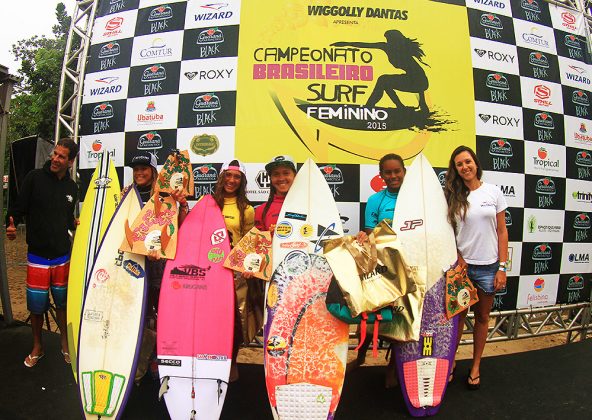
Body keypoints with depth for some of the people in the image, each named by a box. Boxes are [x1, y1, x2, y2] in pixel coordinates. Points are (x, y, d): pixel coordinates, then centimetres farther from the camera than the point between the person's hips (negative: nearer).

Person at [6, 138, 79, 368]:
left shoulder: (72, 187, 5)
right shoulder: (34, 177, -7)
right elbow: (18, 208, -7)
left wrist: (75, 224, -4)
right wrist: (12, 225, -25)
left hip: (63, 256, 3)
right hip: (37, 256, -2)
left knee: (63, 302, 11)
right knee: (36, 304, 6)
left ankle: (65, 344, 29)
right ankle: (37, 347, 28)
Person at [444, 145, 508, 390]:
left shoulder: (493, 191, 0)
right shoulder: (452, 196, 0)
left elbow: (502, 231, 1)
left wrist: (502, 267, -3)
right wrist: (458, 258, -9)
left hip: (488, 266, 1)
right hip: (461, 265, 0)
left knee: (482, 317, 13)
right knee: (458, 316, 9)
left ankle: (475, 366, 29)